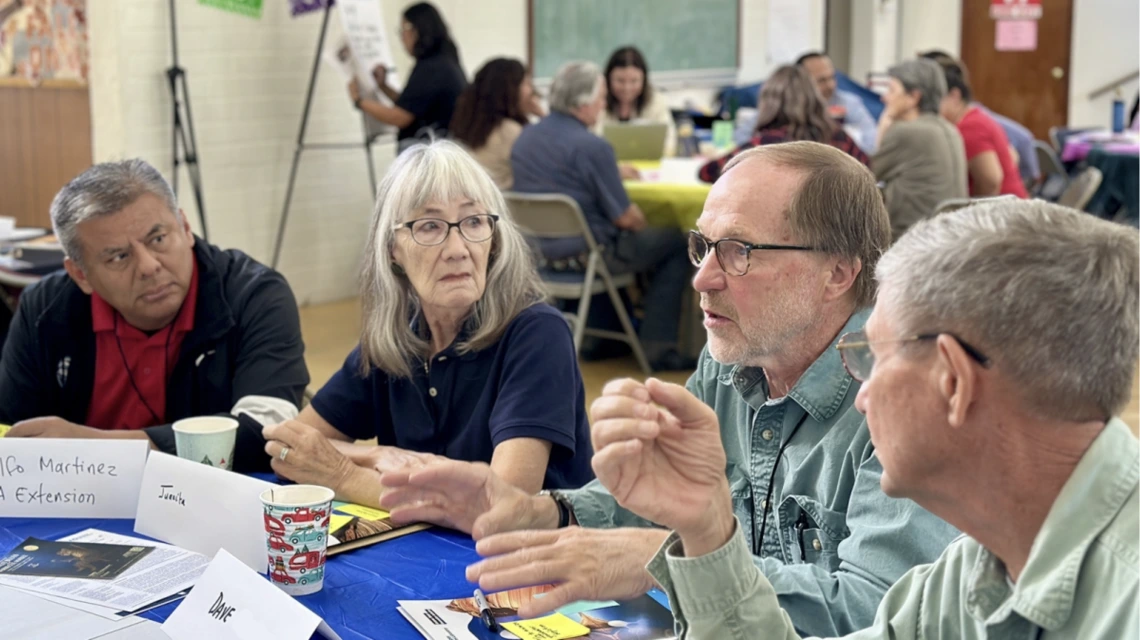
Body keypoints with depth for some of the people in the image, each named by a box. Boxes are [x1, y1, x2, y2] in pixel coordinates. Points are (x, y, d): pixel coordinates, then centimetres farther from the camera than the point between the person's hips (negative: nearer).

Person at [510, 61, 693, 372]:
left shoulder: (524, 139, 4)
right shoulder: (592, 147, -20)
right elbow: (624, 216, -15)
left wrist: (613, 172, 19)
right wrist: (644, 225, 6)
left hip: (539, 250, 8)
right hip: (584, 253, -8)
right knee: (675, 243, 8)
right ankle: (657, 347, 8)